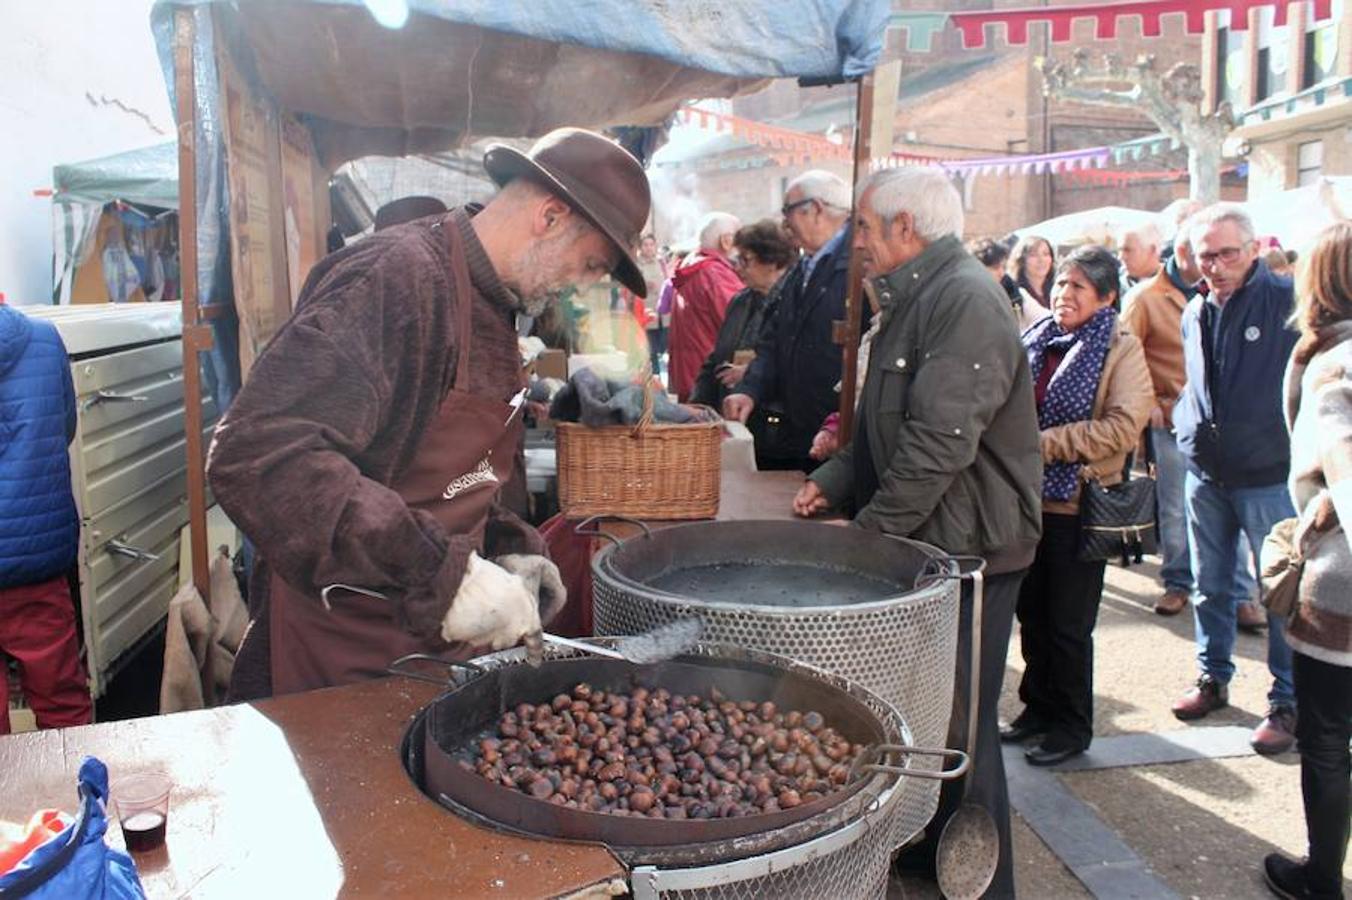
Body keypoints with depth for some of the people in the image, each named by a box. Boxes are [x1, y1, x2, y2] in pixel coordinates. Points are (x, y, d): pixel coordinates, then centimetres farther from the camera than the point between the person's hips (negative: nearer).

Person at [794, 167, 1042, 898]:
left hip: (969, 549, -9)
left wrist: (869, 531, -20)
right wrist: (834, 481, 4)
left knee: (959, 727, 3)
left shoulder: (967, 301, -20)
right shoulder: (914, 301, 13)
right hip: (917, 543, 10)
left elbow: (941, 441, -27)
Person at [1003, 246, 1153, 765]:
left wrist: (1046, 444, -19)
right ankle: (1038, 706, 32)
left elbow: (1124, 425, -17)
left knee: (1068, 624, 5)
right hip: (1028, 499, 6)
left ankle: (1072, 727, 21)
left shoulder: (1120, 348, -7)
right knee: (1032, 613, 15)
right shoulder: (1036, 340, 8)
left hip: (1078, 504, -5)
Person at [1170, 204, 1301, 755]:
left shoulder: (1286, 301, -10)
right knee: (1210, 585, 15)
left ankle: (1287, 702, 15)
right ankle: (1213, 677, 32)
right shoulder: (1195, 313, 9)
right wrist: (1186, 424, 8)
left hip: (1268, 476, -5)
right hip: (1204, 473, 5)